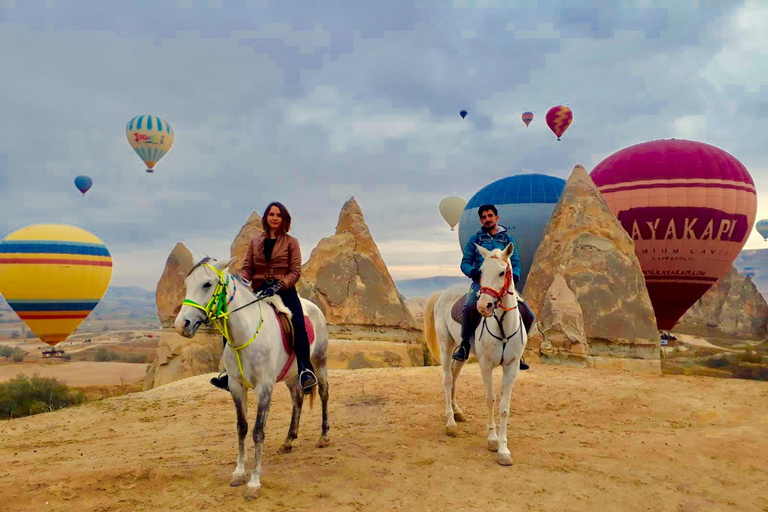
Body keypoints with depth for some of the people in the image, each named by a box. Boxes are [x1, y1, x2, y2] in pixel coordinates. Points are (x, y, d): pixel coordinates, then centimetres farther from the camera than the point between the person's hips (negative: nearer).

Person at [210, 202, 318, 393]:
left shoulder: (291, 242, 6)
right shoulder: (255, 242, 15)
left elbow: (295, 271, -3)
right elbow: (247, 268, 9)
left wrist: (279, 286, -20)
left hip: (284, 291, -3)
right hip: (259, 291, 4)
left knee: (298, 325, -30)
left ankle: (306, 370, -20)